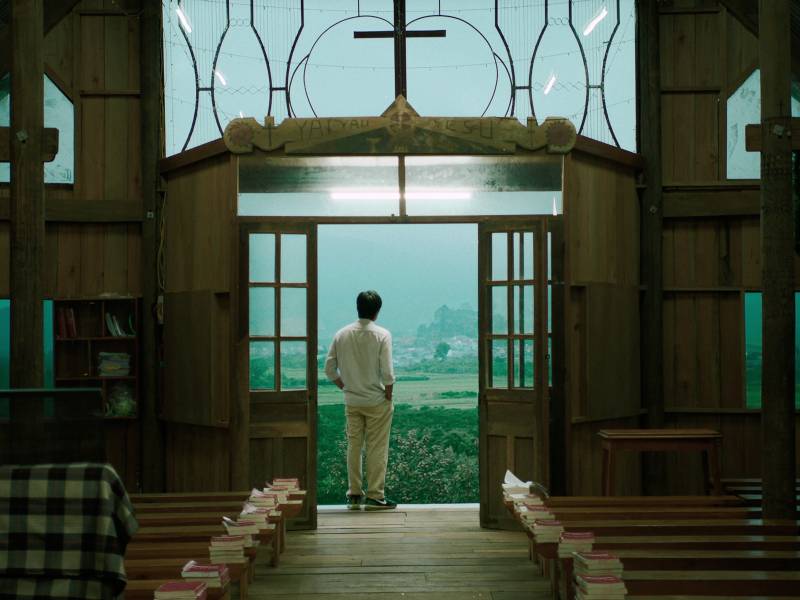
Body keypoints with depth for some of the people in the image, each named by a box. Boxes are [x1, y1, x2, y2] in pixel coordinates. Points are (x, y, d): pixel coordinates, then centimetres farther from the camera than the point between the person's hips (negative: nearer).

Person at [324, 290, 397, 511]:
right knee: (377, 449, 3)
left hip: (351, 401, 4)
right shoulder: (382, 335, -11)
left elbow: (330, 369, 2)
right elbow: (387, 373, -16)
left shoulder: (341, 334, 1)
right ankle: (375, 496, 5)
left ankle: (354, 495, 15)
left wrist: (346, 388, 13)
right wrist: (388, 397, -2)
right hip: (376, 401, -4)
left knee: (353, 447, 11)